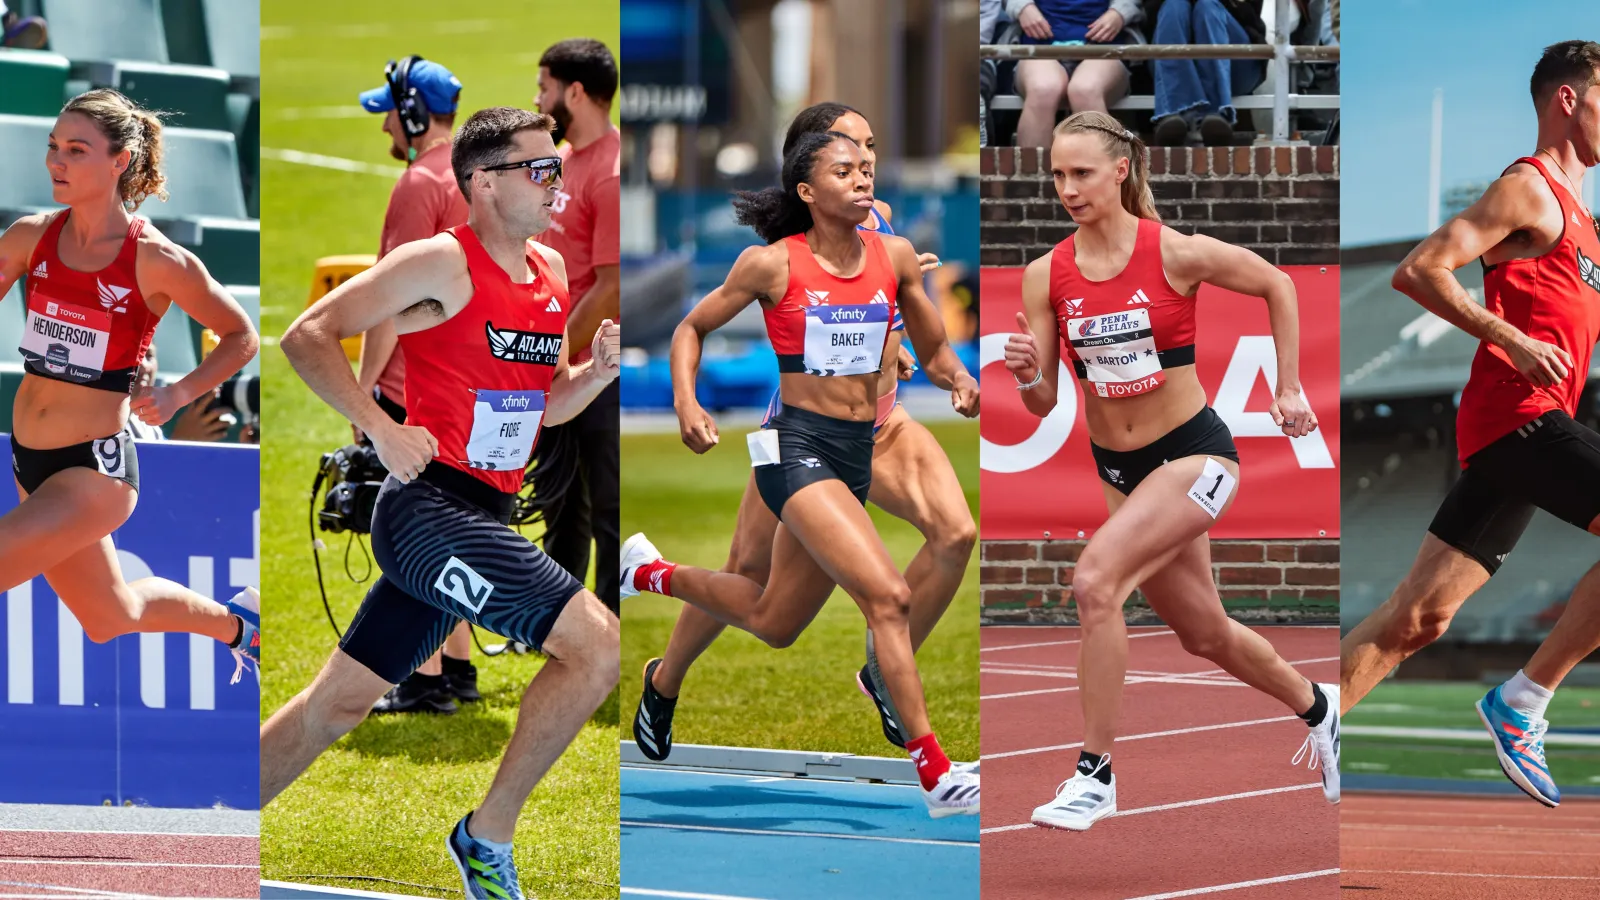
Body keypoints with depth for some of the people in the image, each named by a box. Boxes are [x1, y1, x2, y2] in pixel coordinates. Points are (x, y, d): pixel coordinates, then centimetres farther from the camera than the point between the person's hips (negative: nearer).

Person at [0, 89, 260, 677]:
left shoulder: (158, 262, -14)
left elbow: (242, 337, -1)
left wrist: (177, 395, -13)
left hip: (96, 469, -6)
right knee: (111, 617, 24)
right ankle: (236, 623, 49)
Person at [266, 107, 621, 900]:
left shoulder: (552, 273, 14)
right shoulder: (441, 264, -11)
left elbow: (546, 405, 24)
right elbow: (307, 336, -12)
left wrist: (599, 370, 3)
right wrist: (384, 431, -20)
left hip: (479, 520, 8)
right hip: (430, 504, -8)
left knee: (338, 702, 13)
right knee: (595, 644, -18)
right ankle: (488, 835, -6)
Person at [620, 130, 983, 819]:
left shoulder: (895, 257, 4)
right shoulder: (773, 264, -7)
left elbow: (934, 350, 15)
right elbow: (692, 329, 5)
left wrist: (959, 380, -8)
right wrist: (687, 404, -11)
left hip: (857, 453, 7)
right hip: (798, 446, -7)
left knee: (773, 622, 20)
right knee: (888, 597, -22)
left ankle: (651, 572, 47)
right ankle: (935, 774, -19)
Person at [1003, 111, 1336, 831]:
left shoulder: (1176, 254, -16)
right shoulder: (1046, 277, -6)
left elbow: (1276, 284, 1)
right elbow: (1043, 404, -2)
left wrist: (1288, 389, 1)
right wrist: (1027, 372, -24)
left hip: (1195, 453, -6)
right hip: (1120, 469, 6)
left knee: (1095, 581, -27)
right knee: (1203, 632, 19)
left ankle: (1094, 775, -19)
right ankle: (1316, 707, 48)